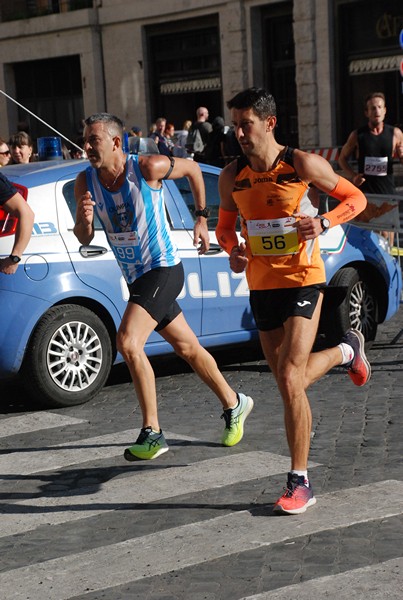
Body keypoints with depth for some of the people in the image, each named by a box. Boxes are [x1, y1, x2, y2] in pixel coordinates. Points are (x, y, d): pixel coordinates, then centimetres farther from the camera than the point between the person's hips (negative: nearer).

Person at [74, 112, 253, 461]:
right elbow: (84, 239, 1)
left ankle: (152, 433, -15)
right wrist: (85, 219, -21)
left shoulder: (148, 167, -17)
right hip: (136, 277, 7)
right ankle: (234, 405, 36)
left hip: (162, 270, -7)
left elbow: (192, 168, 1)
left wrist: (201, 219, 5)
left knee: (128, 341, -22)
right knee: (187, 348, 18)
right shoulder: (85, 182, -3)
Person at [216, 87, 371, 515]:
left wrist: (324, 222, -20)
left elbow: (355, 198, -1)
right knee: (290, 382, 16)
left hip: (302, 280, -5)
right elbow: (225, 226, 16)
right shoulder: (231, 177, 1)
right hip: (260, 284, 6)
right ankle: (346, 350, 48)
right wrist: (232, 249, -6)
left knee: (289, 380, -16)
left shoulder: (302, 164, -11)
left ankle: (300, 482, -4)